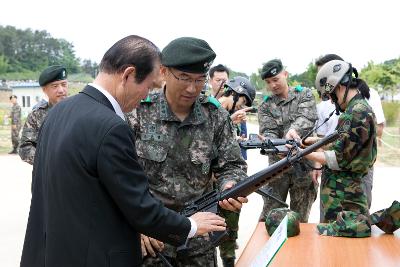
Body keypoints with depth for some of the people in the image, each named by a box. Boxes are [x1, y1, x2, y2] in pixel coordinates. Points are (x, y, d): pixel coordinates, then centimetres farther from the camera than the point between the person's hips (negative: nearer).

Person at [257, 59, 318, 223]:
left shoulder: (304, 95, 5)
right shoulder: (265, 107, 6)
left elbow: (307, 117, -14)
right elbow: (268, 132, -9)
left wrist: (294, 129, -36)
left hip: (305, 167, 0)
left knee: (300, 220, 9)